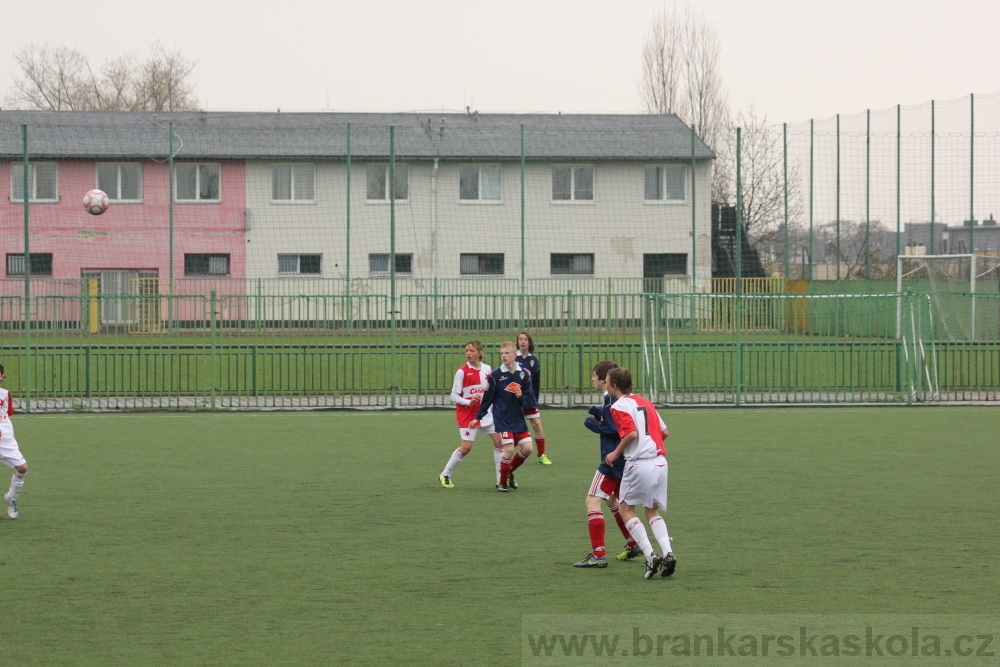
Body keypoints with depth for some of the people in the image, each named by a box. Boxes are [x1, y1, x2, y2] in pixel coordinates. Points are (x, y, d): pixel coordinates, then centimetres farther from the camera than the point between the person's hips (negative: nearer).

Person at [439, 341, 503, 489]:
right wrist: (469, 401, -24)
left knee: (499, 441, -1)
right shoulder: (462, 371, -12)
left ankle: (501, 479, 7)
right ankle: (445, 475, 10)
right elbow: (454, 396, -10)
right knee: (466, 446, -9)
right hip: (466, 414, -5)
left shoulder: (487, 369, 2)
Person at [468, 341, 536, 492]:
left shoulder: (524, 374, 0)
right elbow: (488, 398, -1)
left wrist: (521, 397, -19)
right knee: (509, 449, -14)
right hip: (502, 418, -4)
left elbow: (529, 400, 3)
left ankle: (509, 472, 24)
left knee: (527, 448, -3)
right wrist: (478, 417, 1)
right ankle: (502, 482, 7)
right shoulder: (496, 375, -7)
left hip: (518, 418, 4)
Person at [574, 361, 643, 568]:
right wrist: (601, 415, 8)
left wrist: (594, 424, -11)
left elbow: (615, 429, -23)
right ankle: (633, 544, 31)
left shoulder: (611, 399, -16)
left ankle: (598, 555, -18)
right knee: (612, 500, 28)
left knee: (592, 501, -11)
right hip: (625, 460, 11)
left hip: (613, 459, -11)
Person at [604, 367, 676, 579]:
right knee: (652, 511, 18)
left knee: (626, 509, 8)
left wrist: (616, 453, -5)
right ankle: (667, 553, -3)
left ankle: (650, 556, -6)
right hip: (660, 461, 7)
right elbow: (664, 432, 16)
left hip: (639, 463, -7)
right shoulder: (645, 402, 18)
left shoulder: (619, 406, -5)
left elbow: (632, 433, -17)